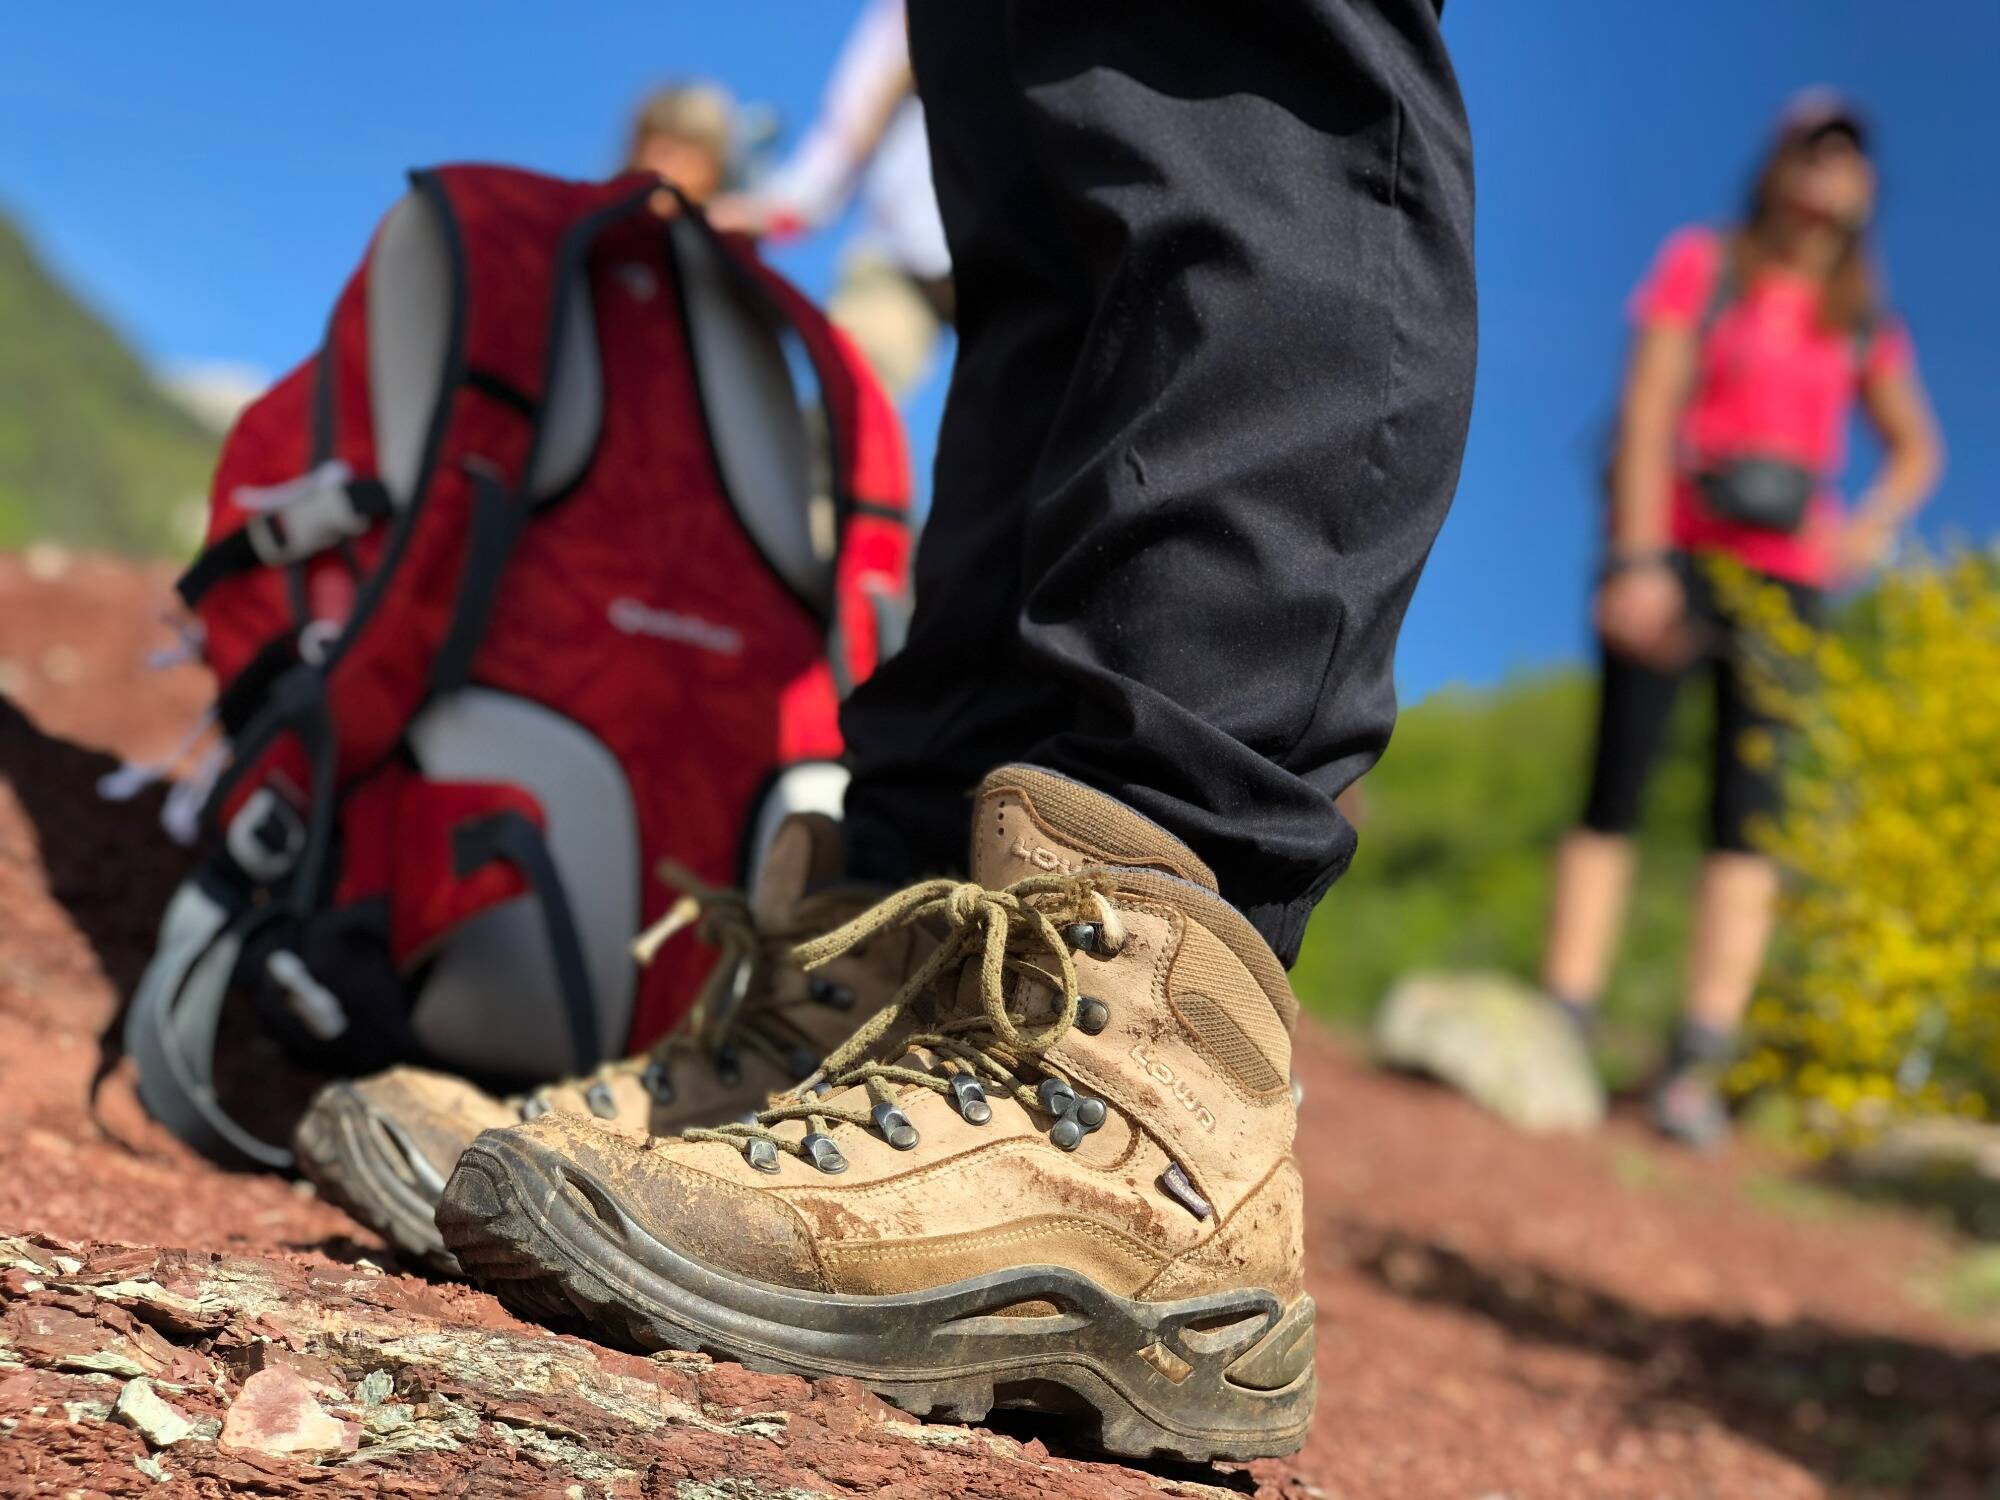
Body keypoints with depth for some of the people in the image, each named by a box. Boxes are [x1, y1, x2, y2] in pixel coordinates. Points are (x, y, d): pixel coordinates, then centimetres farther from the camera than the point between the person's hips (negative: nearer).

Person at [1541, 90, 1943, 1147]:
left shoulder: (1863, 323, 14)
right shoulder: (1701, 265, 6)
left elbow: (1915, 446, 25)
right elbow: (1646, 411, -3)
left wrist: (1875, 523, 2)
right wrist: (1639, 560, -14)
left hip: (1785, 579, 3)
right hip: (1673, 554, -3)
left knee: (1751, 816, -8)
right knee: (1615, 791, -8)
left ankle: (1699, 1067, -12)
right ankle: (1559, 1034, -10)